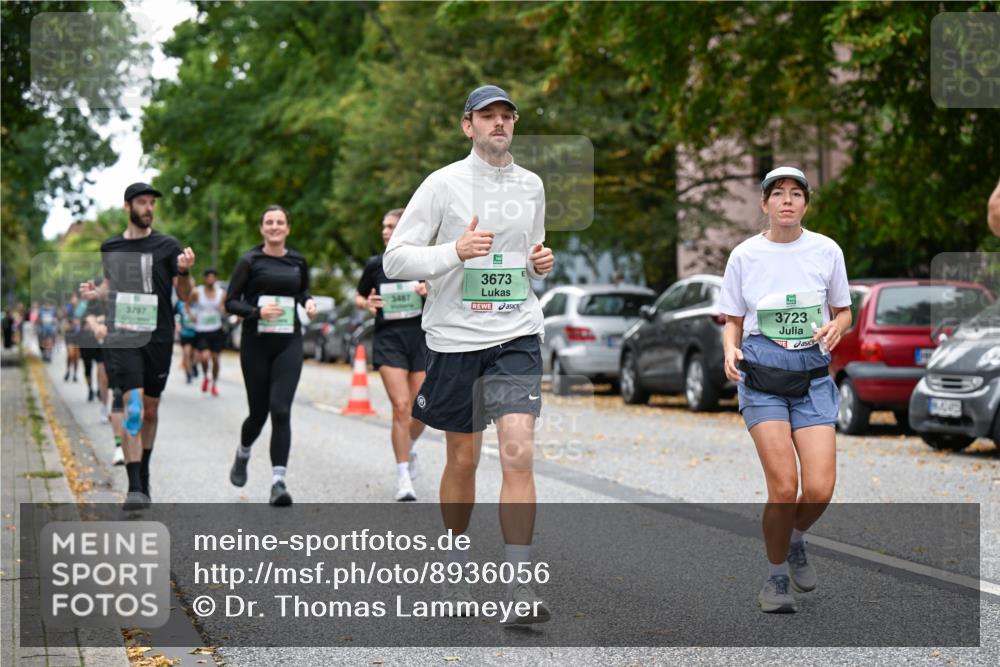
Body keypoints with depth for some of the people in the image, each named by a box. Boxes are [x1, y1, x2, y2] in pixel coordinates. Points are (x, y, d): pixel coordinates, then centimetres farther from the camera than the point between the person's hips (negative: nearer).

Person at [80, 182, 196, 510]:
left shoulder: (167, 246, 1)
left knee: (150, 409, 11)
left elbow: (185, 295, 0)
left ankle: (144, 475, 33)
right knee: (132, 406, -14)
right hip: (121, 337, 0)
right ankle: (135, 488, -17)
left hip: (158, 338, 0)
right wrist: (96, 292, 4)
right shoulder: (110, 247, 9)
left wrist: (184, 272, -20)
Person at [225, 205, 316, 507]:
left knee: (281, 410, -12)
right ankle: (242, 454, 41)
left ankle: (278, 481, -15)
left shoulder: (298, 261, 8)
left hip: (288, 343, 1)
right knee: (258, 412, 8)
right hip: (256, 342, -1)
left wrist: (308, 302, 3)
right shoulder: (250, 261, -2)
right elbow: (231, 302, -2)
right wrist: (257, 312, -20)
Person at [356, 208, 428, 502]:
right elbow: (359, 297, 16)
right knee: (401, 406, -14)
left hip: (421, 339, 1)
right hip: (389, 341, -1)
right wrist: (366, 303, -6)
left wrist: (431, 292, -16)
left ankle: (408, 449, 37)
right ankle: (403, 478, -8)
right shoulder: (375, 264, 4)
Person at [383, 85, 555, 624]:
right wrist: (456, 252, -21)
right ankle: (455, 566, 29)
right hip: (455, 337, -2)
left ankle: (519, 587, -12)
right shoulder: (443, 184, -4)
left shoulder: (532, 186, 10)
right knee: (463, 458, 8)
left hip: (517, 336, 2)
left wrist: (542, 262, 4)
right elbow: (394, 259, -7)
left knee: (518, 452, -13)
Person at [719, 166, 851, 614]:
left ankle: (795, 542, 24)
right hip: (762, 374, -1)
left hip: (813, 375, 1)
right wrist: (731, 350, -11)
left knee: (819, 490, -11)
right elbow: (733, 321, 10)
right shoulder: (745, 255, 2)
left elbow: (844, 312, 13)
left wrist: (835, 328, -9)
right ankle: (775, 576, 11)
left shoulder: (827, 251, 3)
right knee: (783, 488, -13)